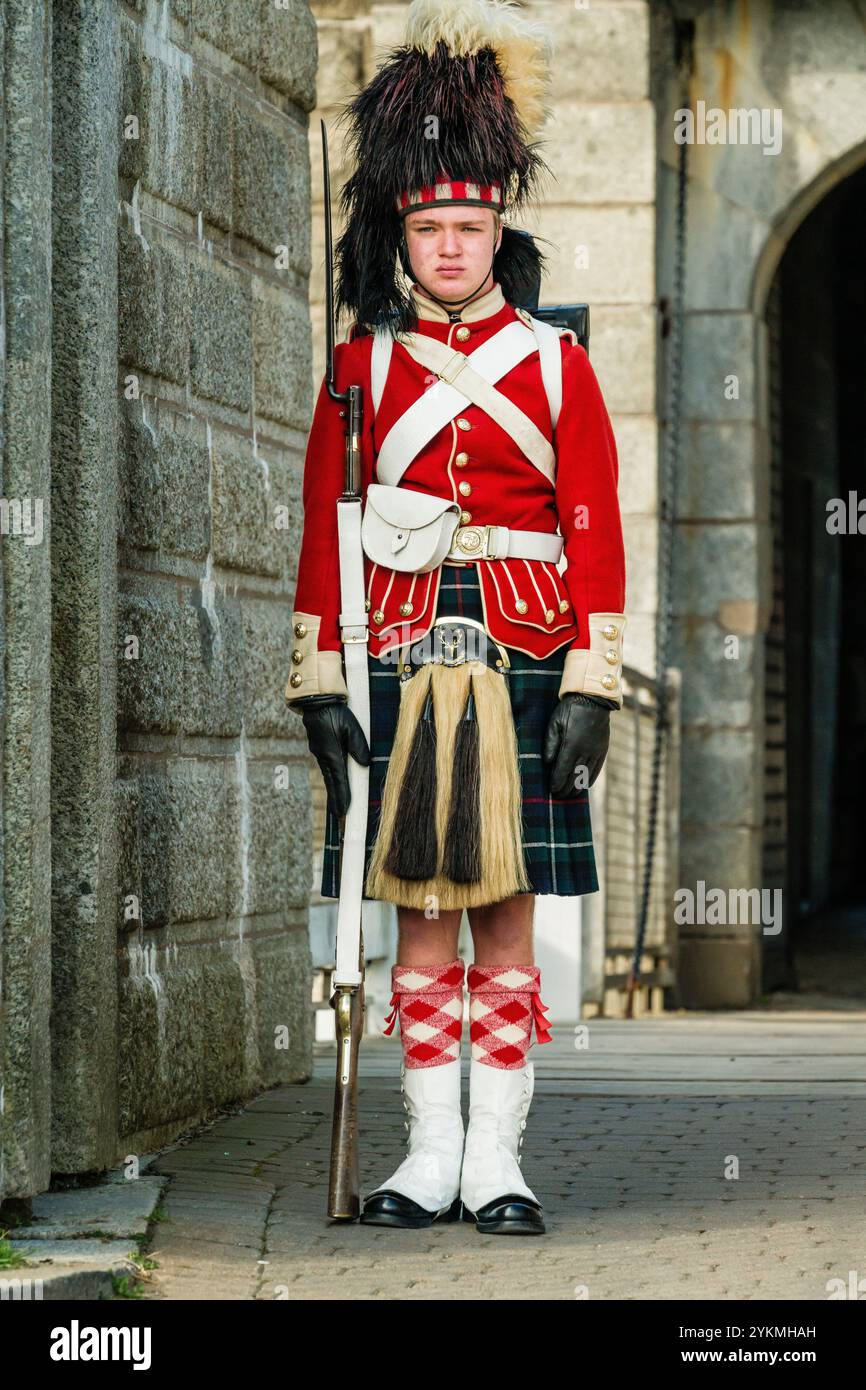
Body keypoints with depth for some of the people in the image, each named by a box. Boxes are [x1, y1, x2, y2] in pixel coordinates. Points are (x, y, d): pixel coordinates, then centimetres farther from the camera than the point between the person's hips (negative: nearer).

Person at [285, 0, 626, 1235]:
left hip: (525, 660, -1)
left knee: (507, 911, 0)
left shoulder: (556, 365, 6)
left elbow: (595, 534, 2)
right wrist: (319, 684, -1)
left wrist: (590, 689, -6)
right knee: (423, 913, 1)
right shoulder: (365, 366, 7)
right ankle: (433, 1156, 8)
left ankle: (498, 1163, 4)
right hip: (405, 659, 1)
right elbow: (324, 533, 6)